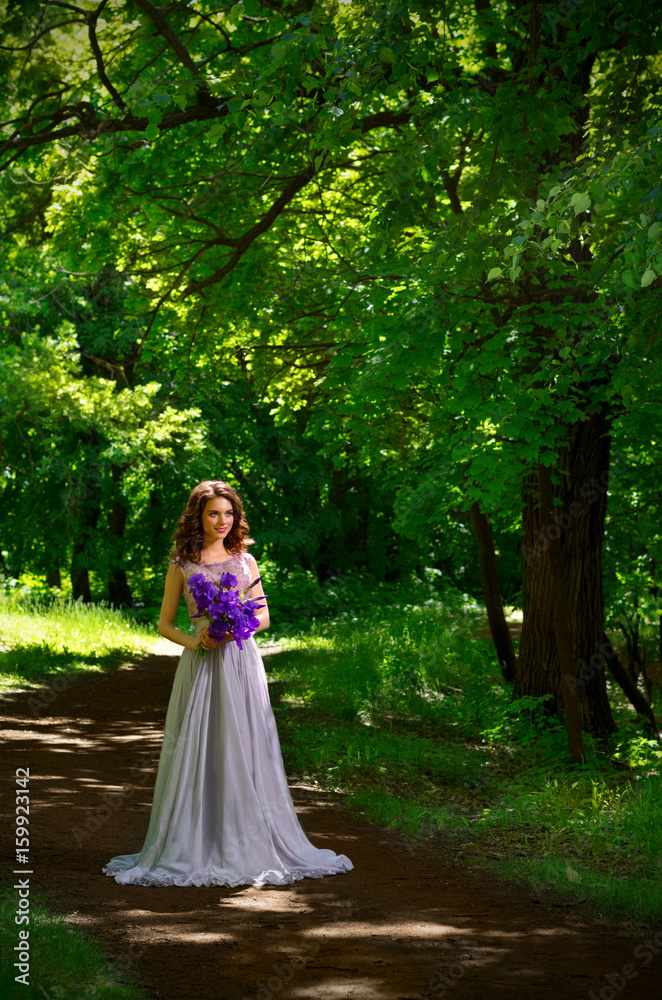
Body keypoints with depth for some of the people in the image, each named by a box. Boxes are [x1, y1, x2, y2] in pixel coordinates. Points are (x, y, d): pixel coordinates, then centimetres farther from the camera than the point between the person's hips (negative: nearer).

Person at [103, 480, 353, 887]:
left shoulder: (245, 560, 9)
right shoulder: (181, 565, 4)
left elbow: (264, 615, 14)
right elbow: (165, 624, 7)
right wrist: (194, 641, -12)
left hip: (242, 663, 2)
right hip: (201, 666, -2)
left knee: (246, 753, 2)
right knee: (198, 753, -2)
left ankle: (247, 845, 10)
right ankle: (193, 848, 6)